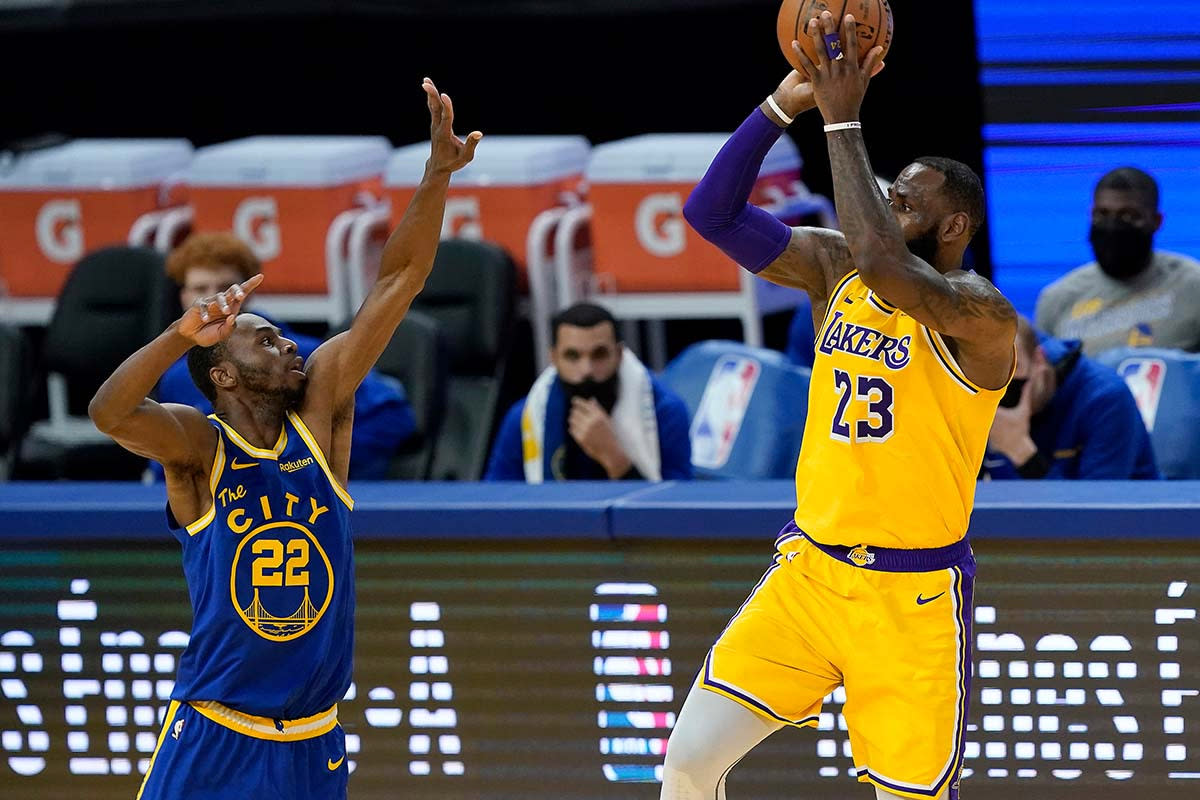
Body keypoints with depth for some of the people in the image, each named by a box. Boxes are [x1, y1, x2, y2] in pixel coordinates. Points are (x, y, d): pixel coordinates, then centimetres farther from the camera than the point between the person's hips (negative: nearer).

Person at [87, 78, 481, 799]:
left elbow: (398, 284, -2)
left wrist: (439, 173, -10)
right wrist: (184, 333, -43)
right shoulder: (198, 446, -8)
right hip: (212, 741, -4)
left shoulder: (321, 412, 2)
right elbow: (110, 412, -29)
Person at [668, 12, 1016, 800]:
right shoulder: (835, 270, 4)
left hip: (914, 595, -5)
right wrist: (785, 104, -14)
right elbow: (713, 214, -2)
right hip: (809, 569, 6)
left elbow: (881, 262, -35)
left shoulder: (980, 314, -16)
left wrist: (845, 121, -28)